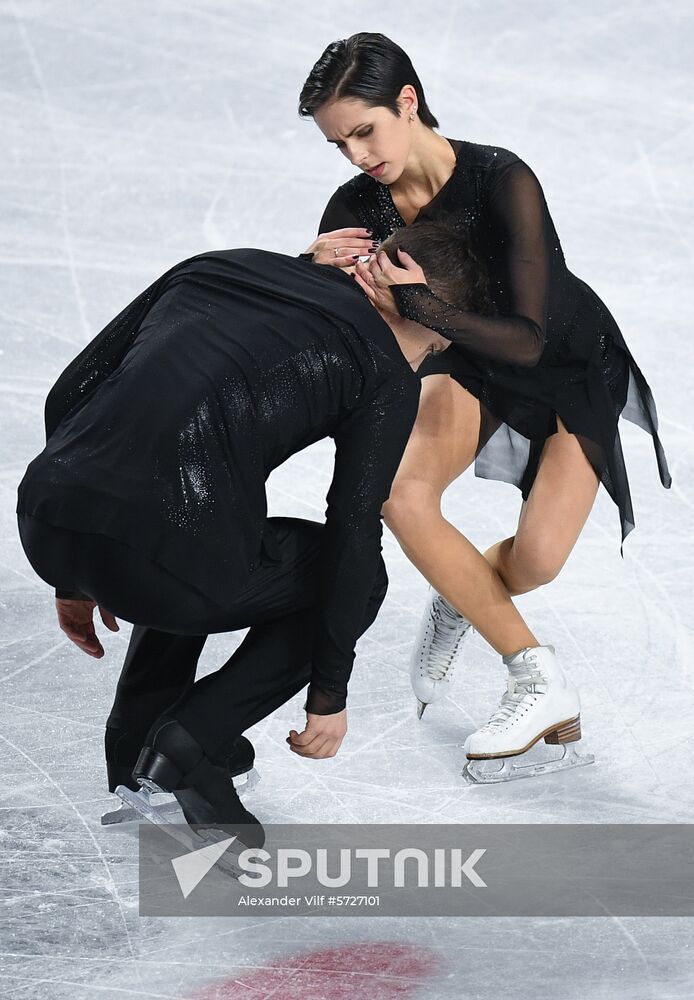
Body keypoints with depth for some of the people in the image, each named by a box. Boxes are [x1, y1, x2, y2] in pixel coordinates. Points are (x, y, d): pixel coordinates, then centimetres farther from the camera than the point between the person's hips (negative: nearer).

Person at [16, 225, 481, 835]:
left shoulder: (217, 267, 26)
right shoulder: (388, 376, 11)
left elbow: (69, 397, 24)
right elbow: (352, 537, 5)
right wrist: (329, 694, 16)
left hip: (47, 529, 6)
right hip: (155, 559, -6)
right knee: (356, 577, 22)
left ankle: (139, 735, 26)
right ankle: (191, 741, 7)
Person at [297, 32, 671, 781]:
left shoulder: (502, 183, -33)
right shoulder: (358, 208, -18)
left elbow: (528, 339, -35)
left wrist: (418, 305, -45)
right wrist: (316, 271, -37)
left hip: (572, 364, -4)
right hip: (475, 362, 4)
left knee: (537, 557, -22)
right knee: (400, 494, -23)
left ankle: (460, 597, 17)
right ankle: (540, 684, -11)